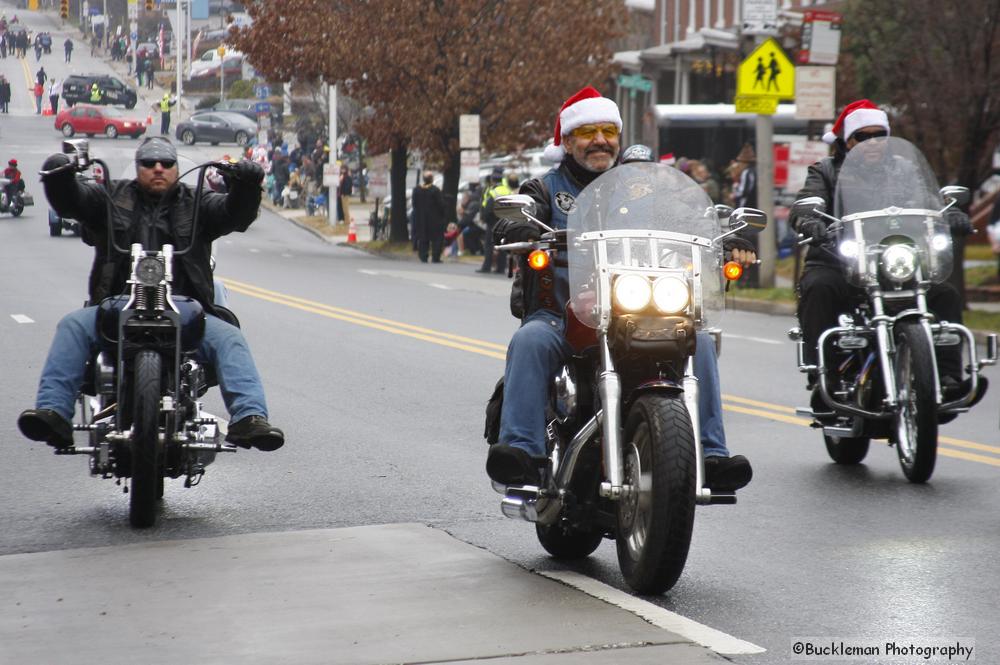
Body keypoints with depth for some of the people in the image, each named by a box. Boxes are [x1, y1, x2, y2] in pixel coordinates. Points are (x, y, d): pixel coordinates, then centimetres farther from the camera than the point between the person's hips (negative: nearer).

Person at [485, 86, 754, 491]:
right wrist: (537, 236, -32)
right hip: (560, 316, -2)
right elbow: (508, 224, -8)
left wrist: (728, 243, -13)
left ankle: (709, 454, -25)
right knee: (530, 341, -35)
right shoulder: (547, 189, 13)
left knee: (698, 343, -23)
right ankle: (521, 450, -41)